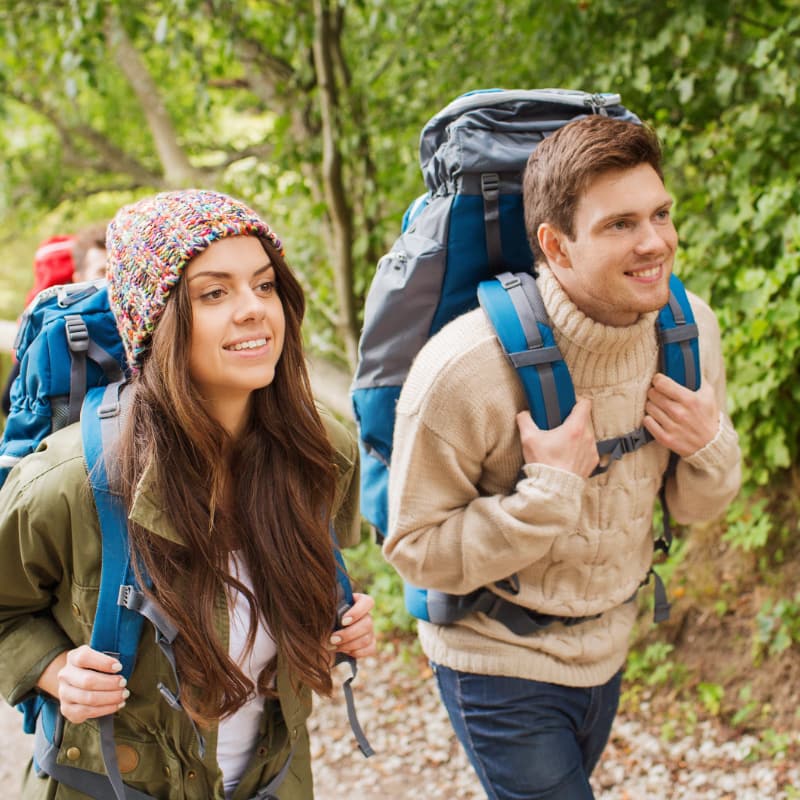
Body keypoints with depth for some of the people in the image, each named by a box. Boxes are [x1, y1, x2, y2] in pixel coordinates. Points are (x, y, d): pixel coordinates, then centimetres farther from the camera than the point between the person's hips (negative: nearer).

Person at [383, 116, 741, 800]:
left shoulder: (690, 328, -12)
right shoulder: (465, 368, -31)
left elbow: (696, 505, 2)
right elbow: (415, 550, -22)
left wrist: (710, 449, -21)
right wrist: (549, 492, -33)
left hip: (608, 645, 6)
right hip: (500, 660, -6)